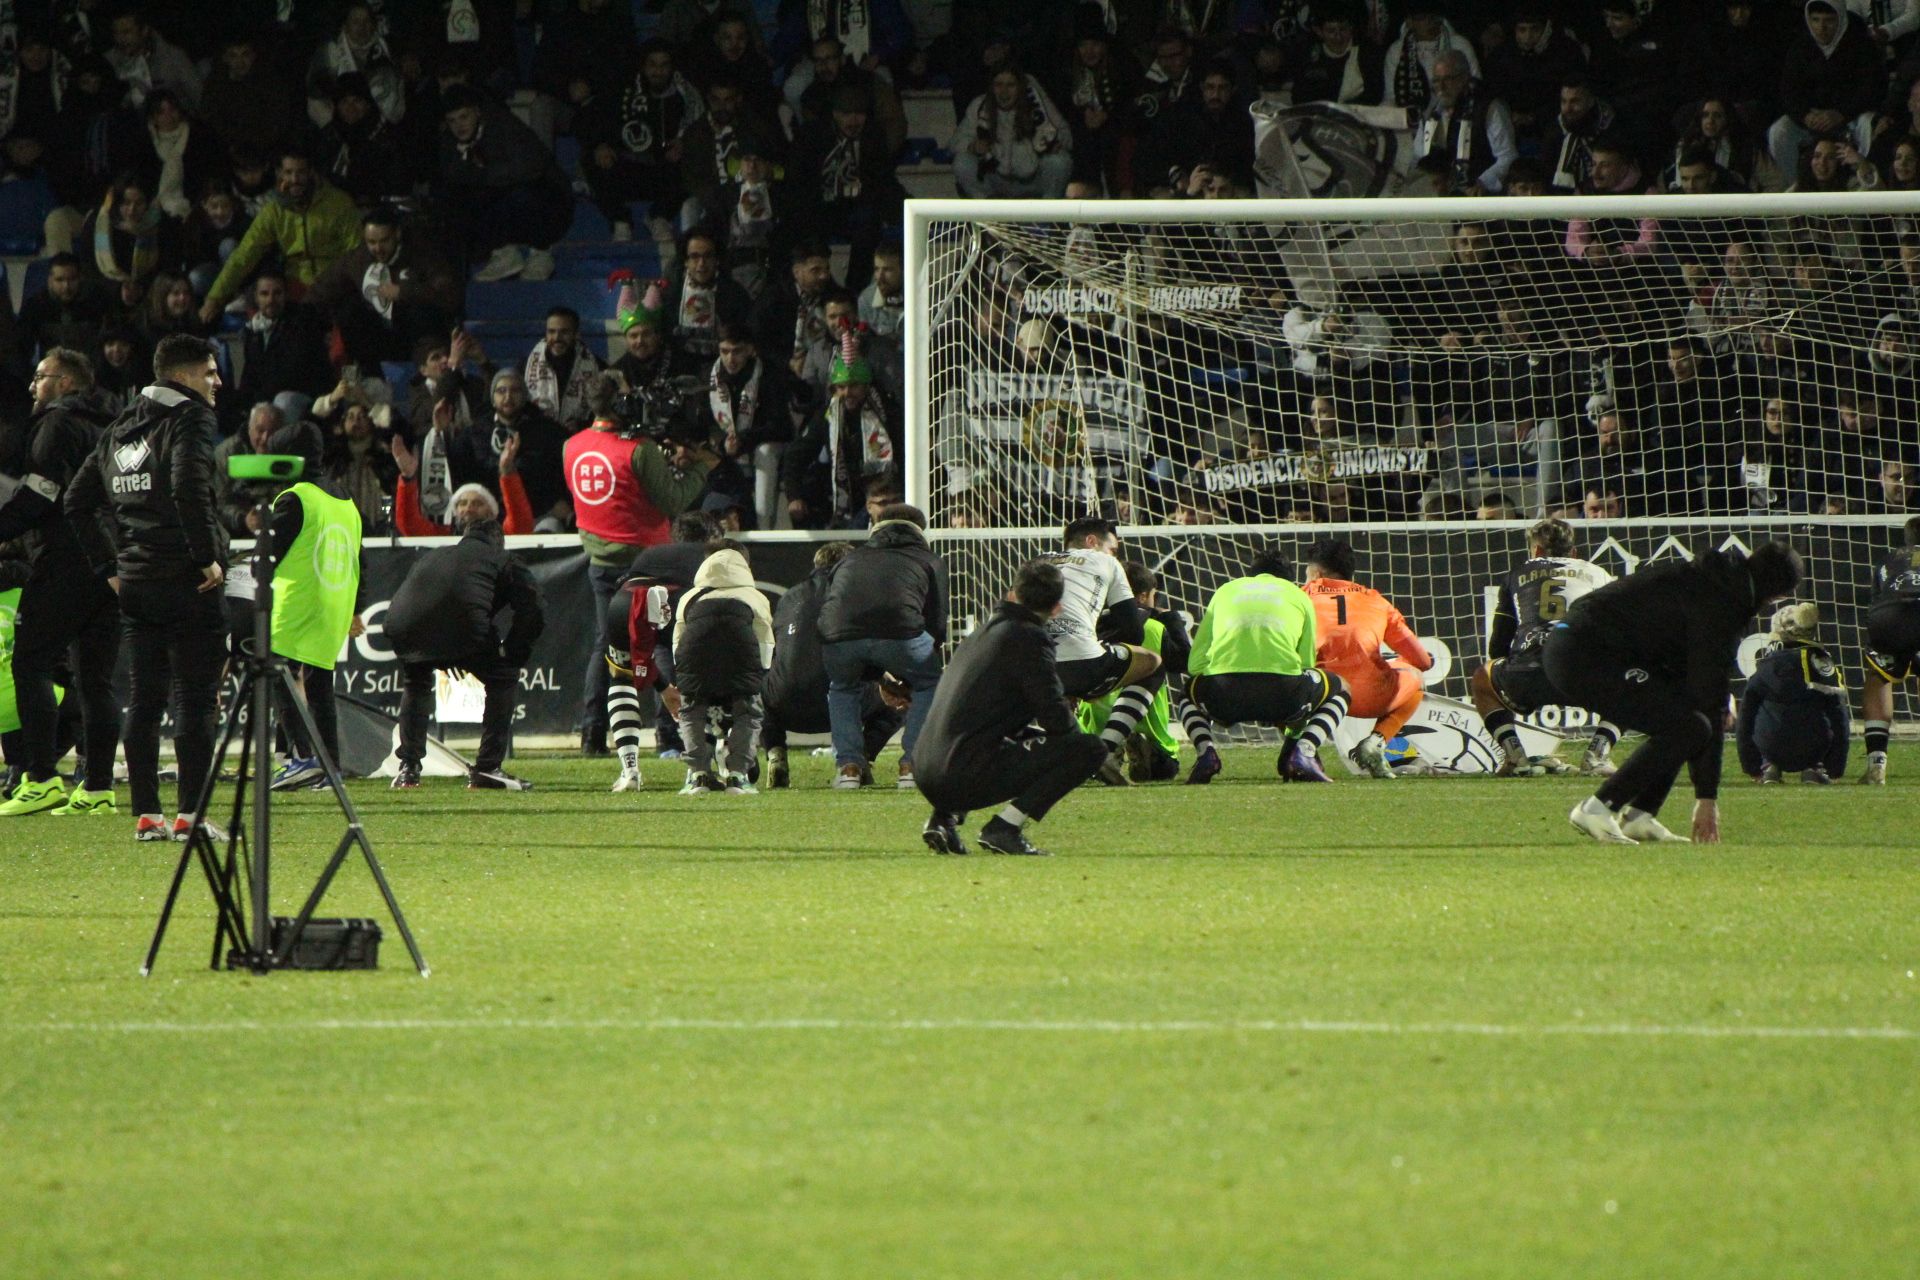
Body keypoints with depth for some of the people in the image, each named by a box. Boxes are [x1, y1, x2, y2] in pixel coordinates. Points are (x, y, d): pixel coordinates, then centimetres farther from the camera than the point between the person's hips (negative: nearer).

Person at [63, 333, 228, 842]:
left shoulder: (119, 430, 17)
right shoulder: (189, 420, -8)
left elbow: (77, 499, 19)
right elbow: (189, 488, -25)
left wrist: (109, 566, 20)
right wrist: (208, 556, -17)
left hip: (135, 585, 7)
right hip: (188, 586, -7)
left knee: (144, 698, 10)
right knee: (195, 699, -5)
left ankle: (146, 816, 11)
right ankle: (189, 815, -9)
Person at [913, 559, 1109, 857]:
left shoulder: (981, 634, 22)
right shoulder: (1029, 638, -5)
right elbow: (1056, 718, -9)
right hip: (970, 776, -9)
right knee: (1091, 748, -7)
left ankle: (943, 818, 15)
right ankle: (1004, 828, -13)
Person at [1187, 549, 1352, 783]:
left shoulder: (1225, 591, 27)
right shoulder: (1299, 596, 24)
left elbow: (1194, 664, 21)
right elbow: (1306, 664, 28)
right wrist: (1294, 735, 41)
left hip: (1223, 697, 2)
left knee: (1190, 689, 39)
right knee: (1339, 689, 30)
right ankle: (1304, 751, 1)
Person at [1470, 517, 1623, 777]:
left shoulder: (1519, 574, 27)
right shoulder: (1598, 575, 27)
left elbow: (1496, 648, 26)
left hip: (1527, 677, 1)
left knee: (1483, 680, 34)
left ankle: (1514, 755, 13)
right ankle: (1597, 753, 9)